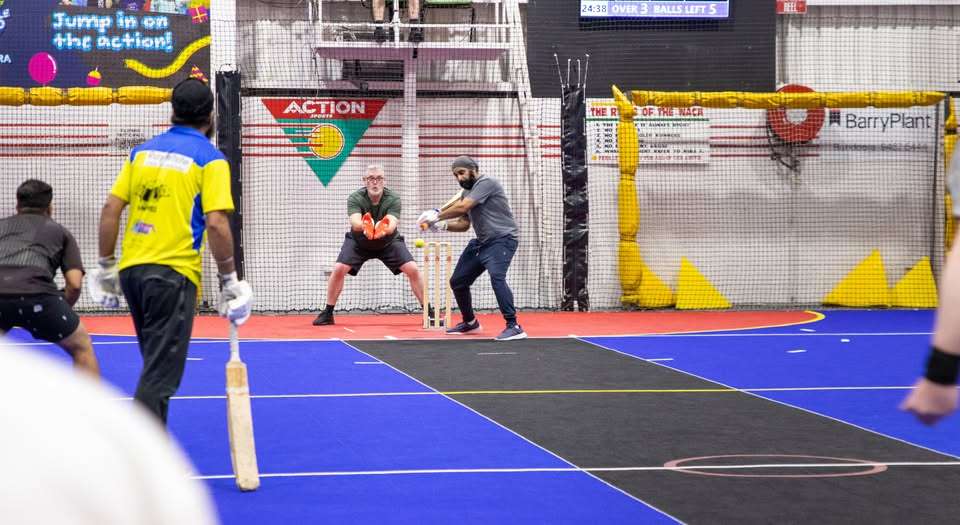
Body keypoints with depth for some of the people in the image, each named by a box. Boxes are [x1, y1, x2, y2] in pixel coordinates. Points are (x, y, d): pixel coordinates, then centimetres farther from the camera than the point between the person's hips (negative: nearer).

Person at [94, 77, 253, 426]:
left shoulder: (142, 151, 11)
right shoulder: (210, 159, -4)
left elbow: (110, 209, 7)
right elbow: (217, 224, -13)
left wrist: (106, 267, 15)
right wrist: (230, 281, -5)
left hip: (131, 269, 6)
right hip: (173, 273, -6)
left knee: (155, 364, 21)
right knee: (160, 376, -4)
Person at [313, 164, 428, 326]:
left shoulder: (393, 199, -26)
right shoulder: (355, 198, -26)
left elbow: (392, 225, -43)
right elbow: (355, 222, -44)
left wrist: (384, 229, -67)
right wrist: (365, 227, -68)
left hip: (388, 242, 0)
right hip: (358, 241, 0)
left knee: (412, 269, -16)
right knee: (339, 269, -20)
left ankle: (428, 312, -3)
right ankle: (327, 314, -4)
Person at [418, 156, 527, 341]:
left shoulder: (486, 183, -14)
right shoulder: (467, 192, 16)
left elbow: (462, 208, -23)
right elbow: (464, 224, 19)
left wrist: (437, 216, -12)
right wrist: (442, 225, 1)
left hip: (502, 238, -10)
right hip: (481, 242, 10)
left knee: (496, 277, -32)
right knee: (457, 281, 13)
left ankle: (513, 326, -32)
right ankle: (469, 322, 34)